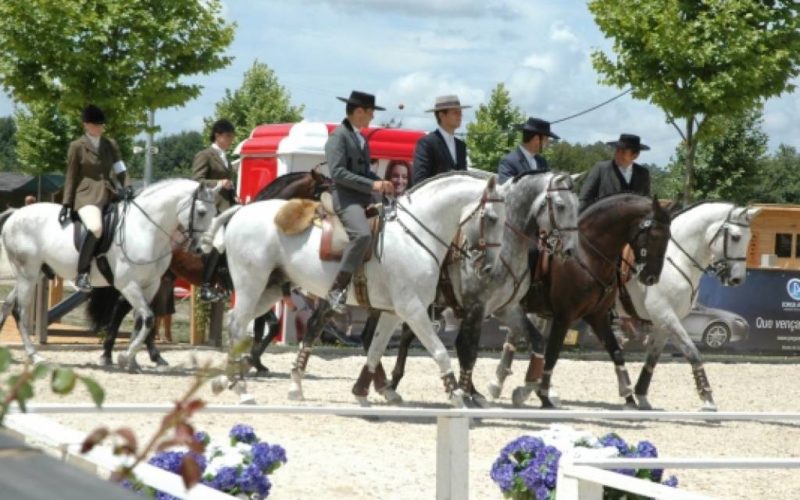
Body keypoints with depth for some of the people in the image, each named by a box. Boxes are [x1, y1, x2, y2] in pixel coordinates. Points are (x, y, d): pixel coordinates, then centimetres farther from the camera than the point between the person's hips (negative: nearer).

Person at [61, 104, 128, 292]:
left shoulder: (111, 145, 16)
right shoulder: (77, 146, 4)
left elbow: (120, 171, 13)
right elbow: (71, 176, 4)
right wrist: (66, 204, -1)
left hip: (110, 194, 6)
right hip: (87, 195, -6)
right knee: (95, 228, -34)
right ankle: (82, 273, -29)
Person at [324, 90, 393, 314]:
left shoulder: (360, 138, 22)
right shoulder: (339, 135, -6)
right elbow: (337, 172, -16)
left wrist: (381, 183, 7)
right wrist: (372, 185, -19)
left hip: (365, 199, 10)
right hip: (345, 197, -10)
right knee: (362, 234, -32)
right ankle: (337, 289, -33)